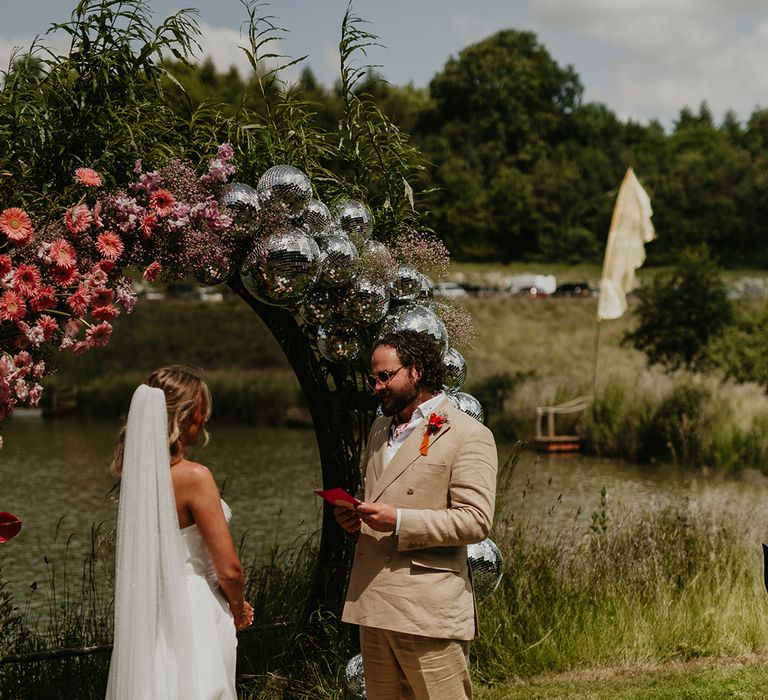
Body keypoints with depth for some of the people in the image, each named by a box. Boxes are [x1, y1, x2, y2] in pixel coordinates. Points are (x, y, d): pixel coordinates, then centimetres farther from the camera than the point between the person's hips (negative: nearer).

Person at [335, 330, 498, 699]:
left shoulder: (467, 435, -6)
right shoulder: (380, 428, 19)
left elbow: (476, 520, -14)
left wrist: (399, 521, -21)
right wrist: (352, 515, 8)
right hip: (373, 601, 8)